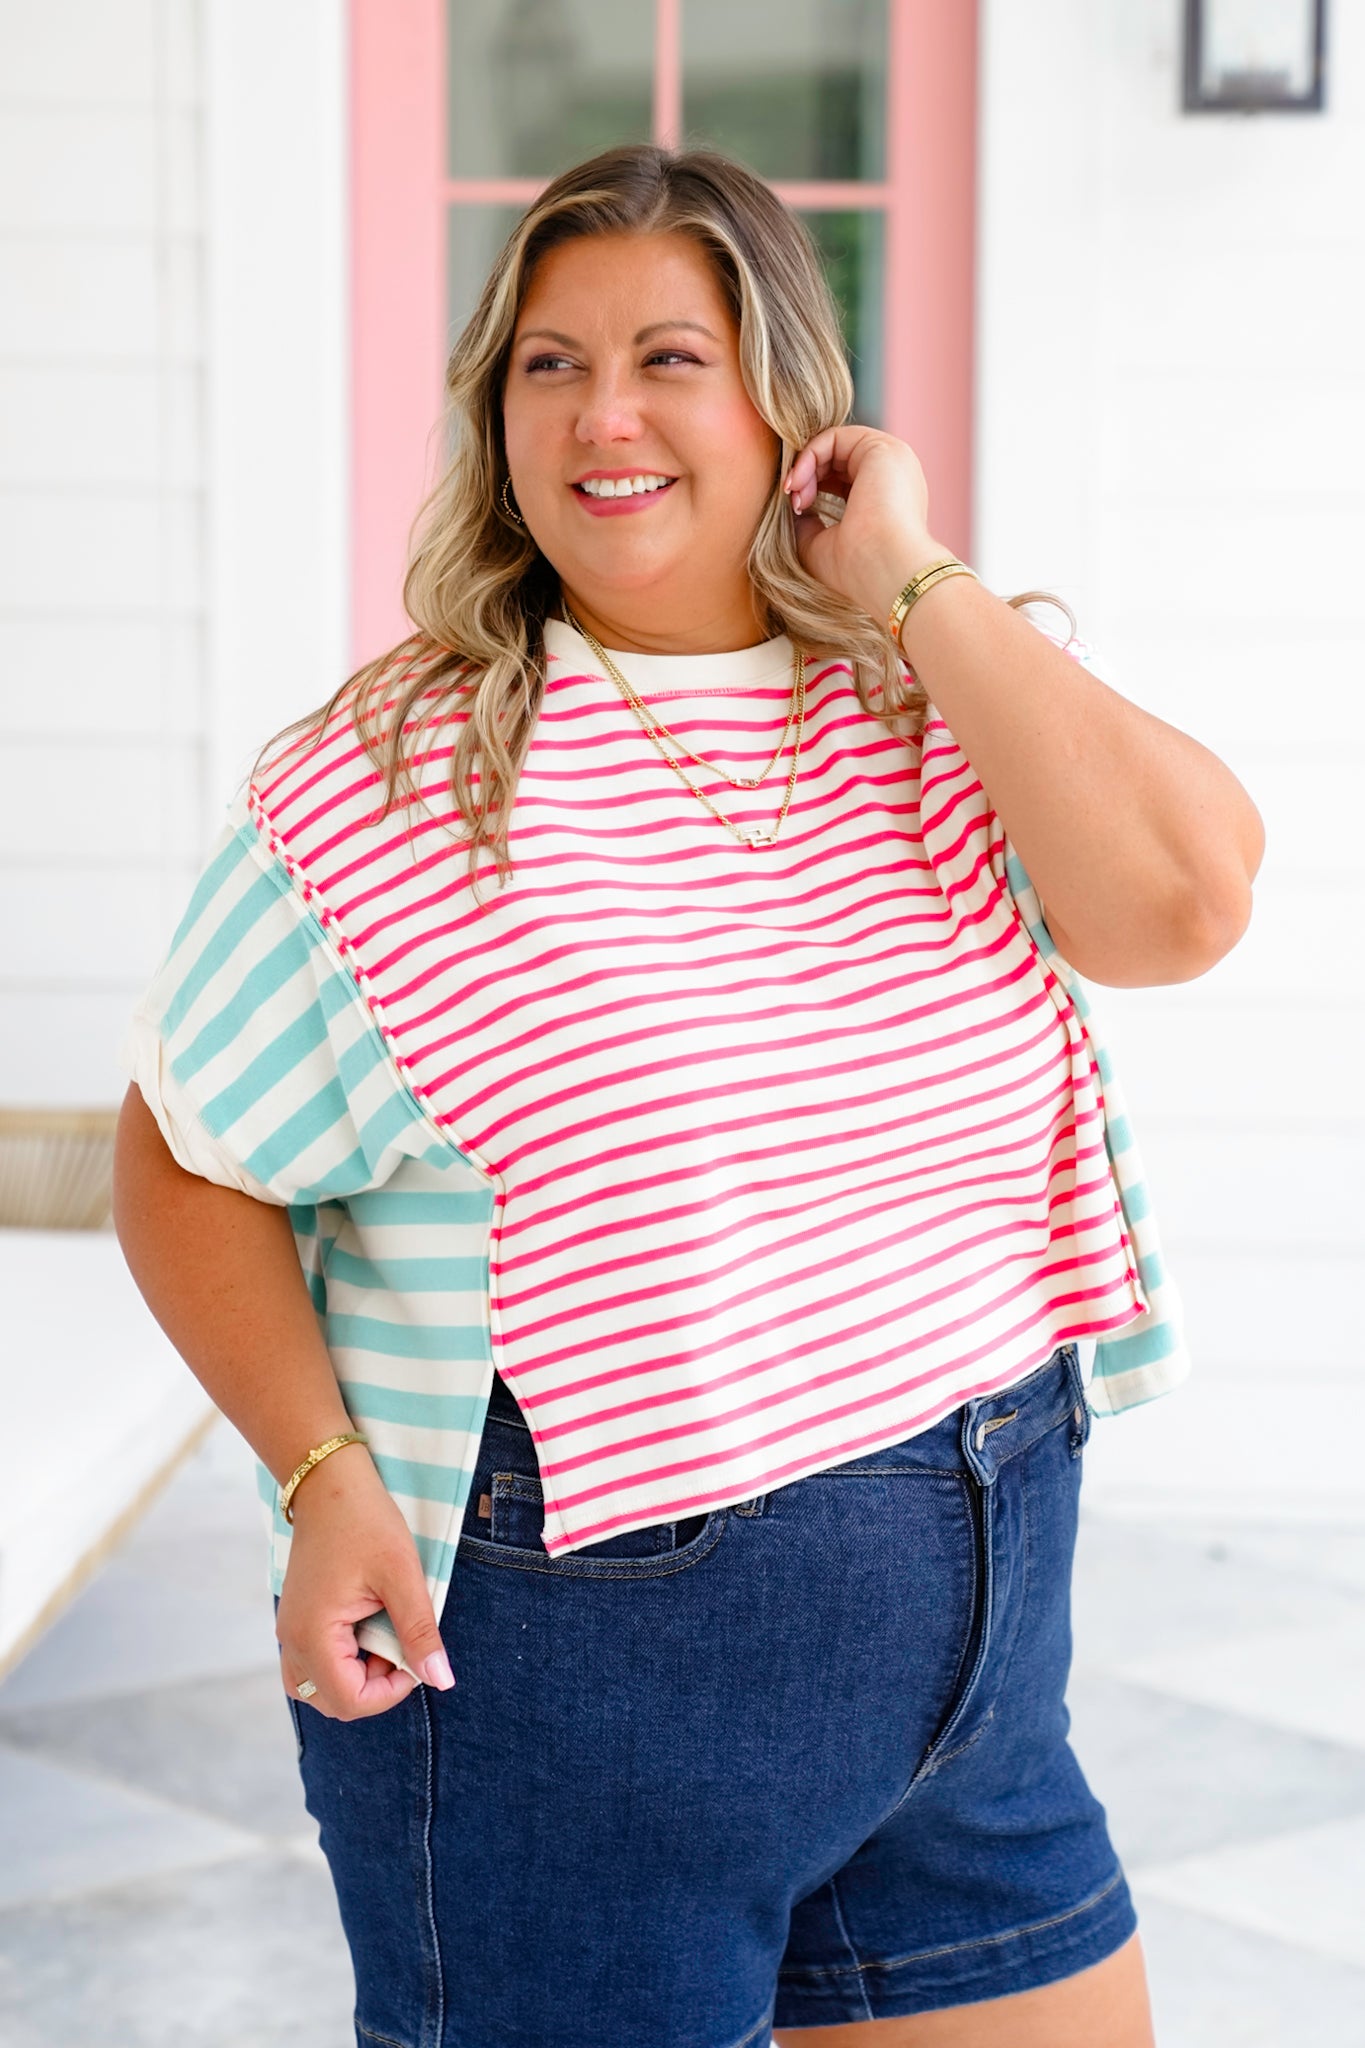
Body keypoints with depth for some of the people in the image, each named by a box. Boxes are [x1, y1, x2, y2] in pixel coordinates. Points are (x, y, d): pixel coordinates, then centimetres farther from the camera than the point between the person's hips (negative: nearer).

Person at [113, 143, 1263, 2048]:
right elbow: (185, 1170, -1)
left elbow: (1179, 901, -18)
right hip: (558, 1662, -3)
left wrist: (915, 583, -13)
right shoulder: (391, 780, -8)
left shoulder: (953, 707, 1)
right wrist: (327, 1480, -14)